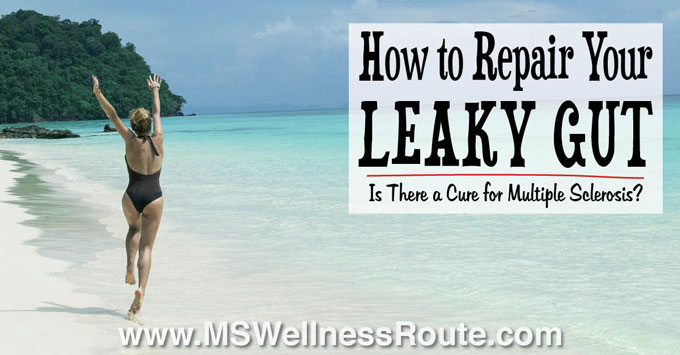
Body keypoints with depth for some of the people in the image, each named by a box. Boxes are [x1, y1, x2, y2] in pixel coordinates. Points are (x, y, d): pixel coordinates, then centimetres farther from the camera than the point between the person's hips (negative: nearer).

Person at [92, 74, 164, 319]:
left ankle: (130, 265, 10)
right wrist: (155, 90, 30)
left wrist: (98, 93, -4)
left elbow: (112, 115, -6)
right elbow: (157, 113, 15)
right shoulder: (158, 140, -1)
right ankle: (141, 288, -19)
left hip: (132, 196, 0)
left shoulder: (131, 141, -5)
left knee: (134, 229, 33)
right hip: (154, 198, 0)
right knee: (146, 247, 0)